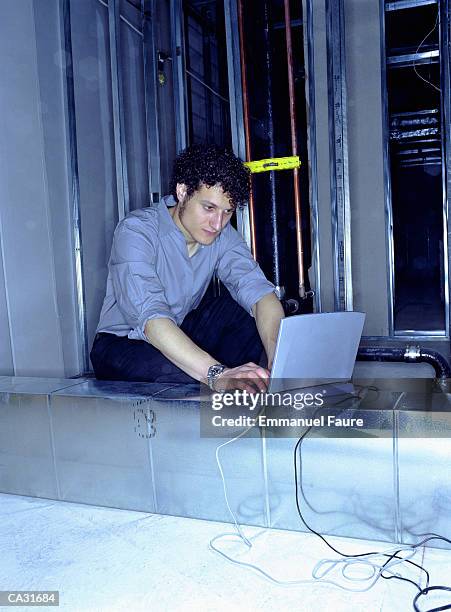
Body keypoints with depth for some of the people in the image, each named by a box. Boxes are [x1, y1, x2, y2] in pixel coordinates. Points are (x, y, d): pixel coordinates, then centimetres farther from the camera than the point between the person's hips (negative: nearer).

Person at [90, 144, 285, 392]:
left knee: (248, 305, -17)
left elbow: (259, 291, -23)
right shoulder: (136, 231, -25)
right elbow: (151, 317, -40)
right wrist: (216, 374, -54)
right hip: (122, 343, -5)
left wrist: (277, 360, -43)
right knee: (179, 374, -37)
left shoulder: (222, 234, -9)